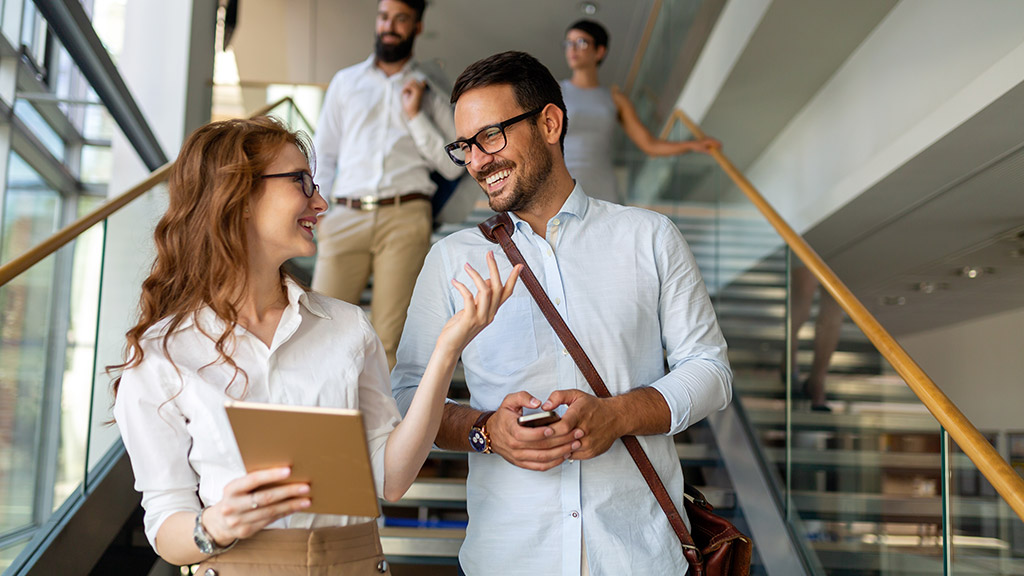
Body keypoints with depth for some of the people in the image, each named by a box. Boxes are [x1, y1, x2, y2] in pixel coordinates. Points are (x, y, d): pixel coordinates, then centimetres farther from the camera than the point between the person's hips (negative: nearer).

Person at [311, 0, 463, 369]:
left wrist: (416, 116, -1)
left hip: (404, 218, -1)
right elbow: (324, 155, 18)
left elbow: (452, 167, 6)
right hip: (346, 217, 1)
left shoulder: (430, 94, 15)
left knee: (388, 337, -3)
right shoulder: (345, 82, 19)